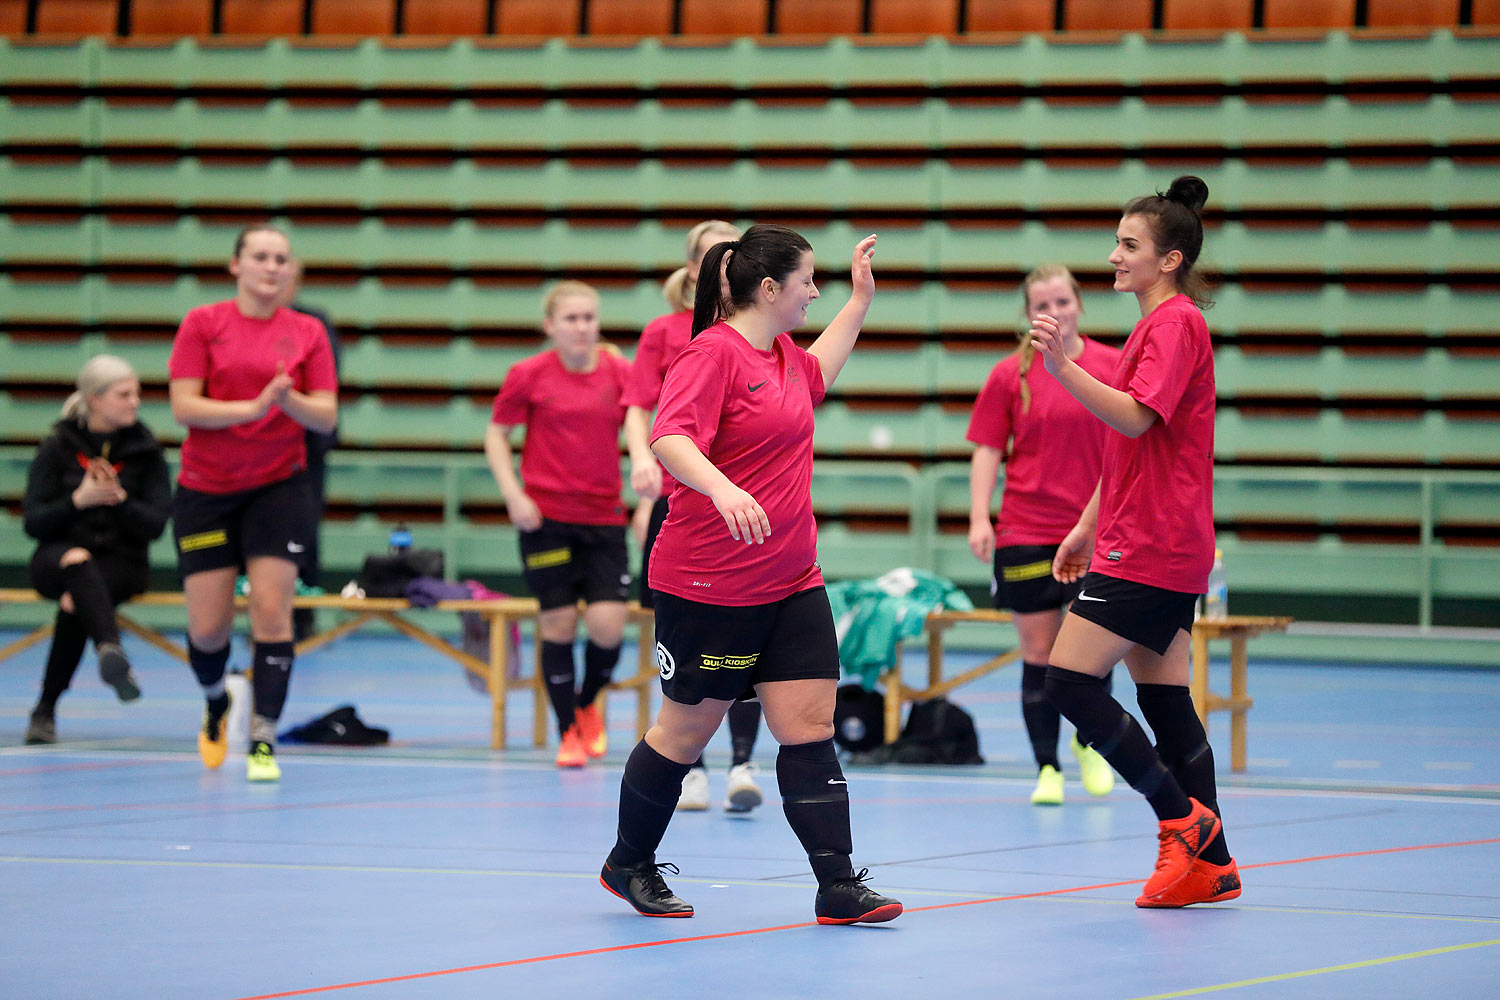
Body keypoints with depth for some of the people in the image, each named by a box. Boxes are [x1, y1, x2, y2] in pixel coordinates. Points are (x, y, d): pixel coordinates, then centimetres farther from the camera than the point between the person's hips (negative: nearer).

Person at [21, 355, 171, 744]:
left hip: (120, 563, 1)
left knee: (76, 602, -33)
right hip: (56, 558, -1)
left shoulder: (145, 451, 4)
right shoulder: (58, 447, 0)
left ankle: (46, 709, -24)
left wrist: (119, 499, -19)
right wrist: (78, 500, -20)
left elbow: (155, 524, -1)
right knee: (76, 561, -39)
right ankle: (111, 650, -65)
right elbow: (33, 522, -3)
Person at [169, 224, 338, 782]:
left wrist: (289, 400, -22)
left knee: (271, 606, -12)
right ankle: (216, 706, 33)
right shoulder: (203, 324, -1)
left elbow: (326, 417, -2)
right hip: (206, 490, 0)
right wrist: (252, 407, -21)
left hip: (279, 486, 0)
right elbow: (183, 407, -9)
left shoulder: (307, 333, 3)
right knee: (208, 626, 1)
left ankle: (263, 740, -9)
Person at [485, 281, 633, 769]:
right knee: (558, 624, 0)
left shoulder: (620, 372, -1)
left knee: (608, 626, -8)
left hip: (604, 517, 1)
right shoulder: (529, 375, -4)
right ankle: (568, 732, 16)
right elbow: (496, 434, 6)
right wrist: (513, 494, -6)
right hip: (547, 516, -1)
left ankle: (587, 704, 23)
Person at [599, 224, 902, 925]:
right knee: (687, 730, 6)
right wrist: (723, 489, -46)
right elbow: (669, 439, -29)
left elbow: (815, 375, 38)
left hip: (791, 584, 8)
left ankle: (839, 887, -4)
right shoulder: (713, 354, -15)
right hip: (707, 588, -8)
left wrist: (861, 299, 36)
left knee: (810, 724, -1)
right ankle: (628, 865, 26)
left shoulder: (783, 354, 12)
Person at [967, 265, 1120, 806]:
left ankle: (1089, 741, 19)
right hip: (1025, 534, 0)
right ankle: (1047, 770, 11)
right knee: (1038, 653, 1)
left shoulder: (1114, 366, 3)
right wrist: (979, 518, -7)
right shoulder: (1009, 376, 2)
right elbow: (987, 451, 3)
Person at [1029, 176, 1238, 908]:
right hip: (1163, 549, 10)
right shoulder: (1156, 326, 20)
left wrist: (1064, 369, -35)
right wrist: (1088, 527, 24)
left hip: (1150, 547, -10)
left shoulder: (1177, 324, -11)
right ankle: (1210, 863, 10)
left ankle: (1183, 817, -7)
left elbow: (1137, 418, -26)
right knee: (1164, 701, 9)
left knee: (1070, 681, -12)